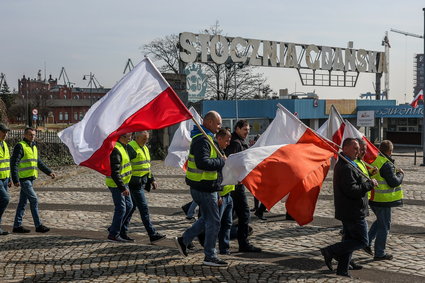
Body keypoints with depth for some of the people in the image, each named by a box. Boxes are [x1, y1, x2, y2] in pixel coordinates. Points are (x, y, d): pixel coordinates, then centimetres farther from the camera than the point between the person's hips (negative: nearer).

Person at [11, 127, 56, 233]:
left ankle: (17, 226, 15)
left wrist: (49, 172, 14)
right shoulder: (20, 146, -9)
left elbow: (39, 163, 24)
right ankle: (38, 225, -6)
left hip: (30, 178, 8)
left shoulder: (34, 147, 17)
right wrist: (15, 180, -19)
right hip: (23, 178, -8)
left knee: (23, 202, 10)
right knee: (34, 200, -10)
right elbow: (14, 163, -13)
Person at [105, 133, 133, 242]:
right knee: (121, 208, -4)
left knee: (128, 206, 14)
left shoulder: (123, 147, 11)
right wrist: (123, 188, -25)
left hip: (123, 183, 10)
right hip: (116, 184, -10)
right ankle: (113, 234, 8)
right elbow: (114, 172, -25)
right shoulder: (116, 150, -22)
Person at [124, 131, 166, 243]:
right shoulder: (131, 148, -13)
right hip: (135, 183, -9)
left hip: (142, 182, 9)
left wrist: (152, 180, 21)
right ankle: (153, 235, -6)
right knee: (144, 208, -8)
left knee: (131, 207, 13)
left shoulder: (144, 148, 17)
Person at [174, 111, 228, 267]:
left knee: (206, 218, 20)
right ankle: (210, 256, 7)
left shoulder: (204, 138, 16)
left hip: (201, 187, 10)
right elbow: (202, 163, -30)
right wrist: (222, 162, -19)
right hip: (205, 187, -10)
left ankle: (184, 240, 26)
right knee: (213, 221, -2)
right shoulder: (202, 140, -19)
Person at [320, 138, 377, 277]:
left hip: (346, 211, 11)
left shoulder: (341, 164, 14)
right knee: (361, 241, -2)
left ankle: (342, 270, 21)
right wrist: (370, 184, -17)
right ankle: (330, 251, -3)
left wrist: (367, 182, 9)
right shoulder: (347, 168, -21)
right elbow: (352, 190, -28)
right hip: (354, 212, -11)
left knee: (349, 239, 16)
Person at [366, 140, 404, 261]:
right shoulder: (387, 164, -20)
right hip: (383, 200, -8)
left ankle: (367, 242, 20)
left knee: (380, 221, 26)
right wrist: (400, 174, -2)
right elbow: (394, 182, -20)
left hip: (373, 198, 8)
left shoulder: (374, 161, 6)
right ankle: (379, 253, 11)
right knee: (384, 226, 4)